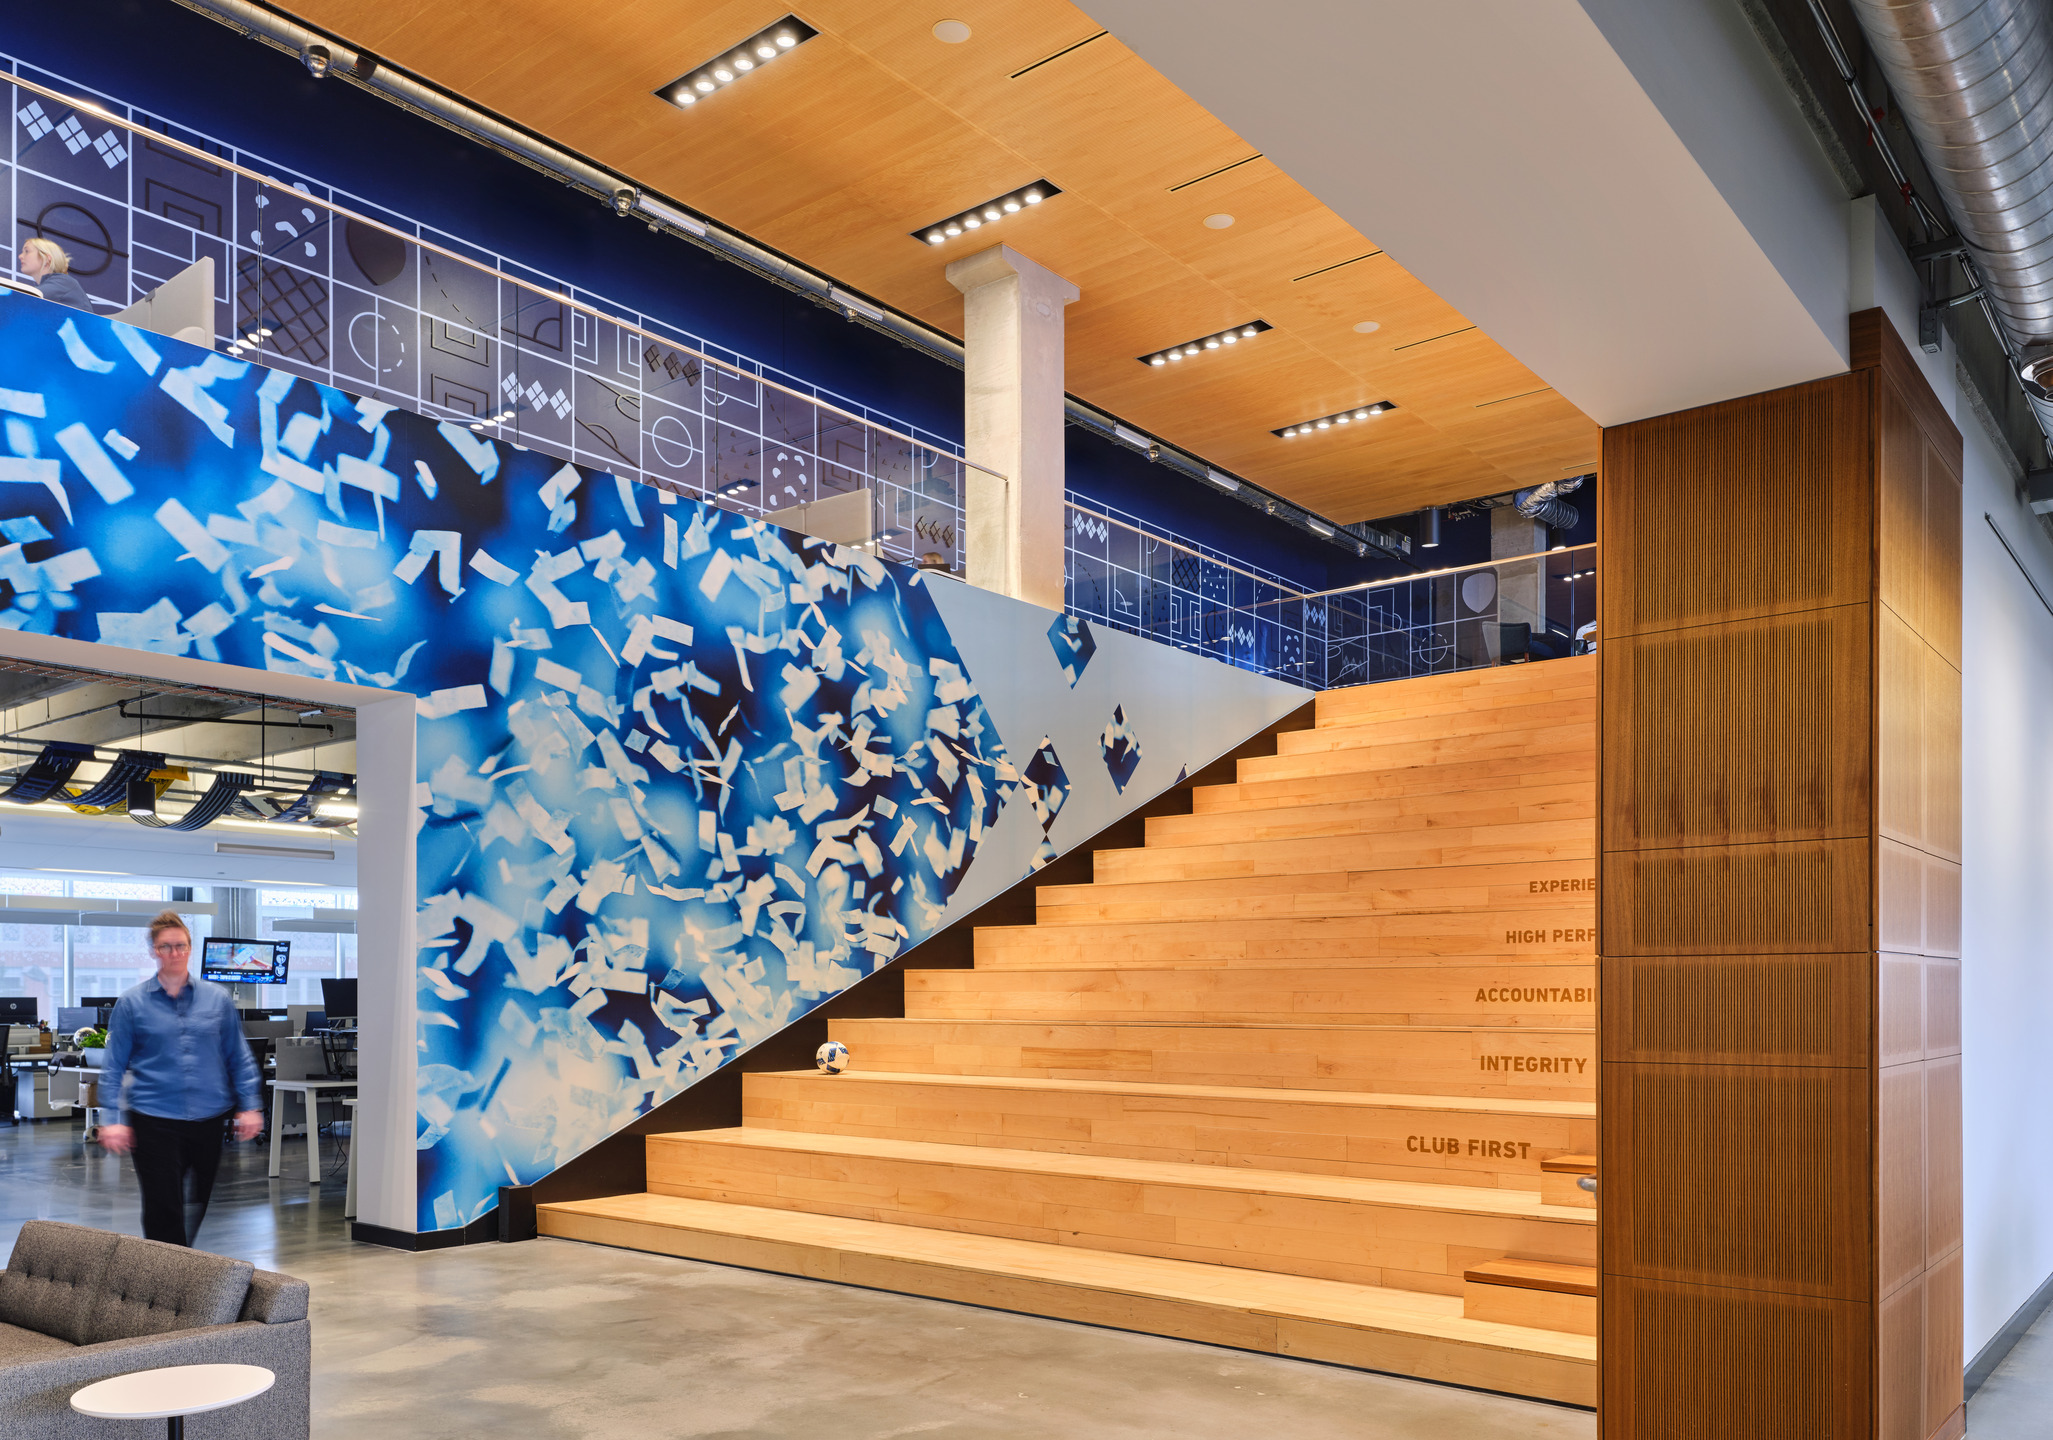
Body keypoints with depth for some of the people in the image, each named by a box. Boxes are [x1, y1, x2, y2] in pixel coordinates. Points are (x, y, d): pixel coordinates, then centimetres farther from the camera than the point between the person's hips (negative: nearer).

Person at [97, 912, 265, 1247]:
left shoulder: (217, 999, 7)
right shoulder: (132, 1003, 3)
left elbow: (239, 1058, 10)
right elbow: (114, 1065, 4)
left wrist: (249, 1106, 4)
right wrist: (113, 1118, -4)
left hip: (210, 1119, 2)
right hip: (155, 1121, -2)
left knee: (208, 1208, 10)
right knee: (163, 1211, -3)